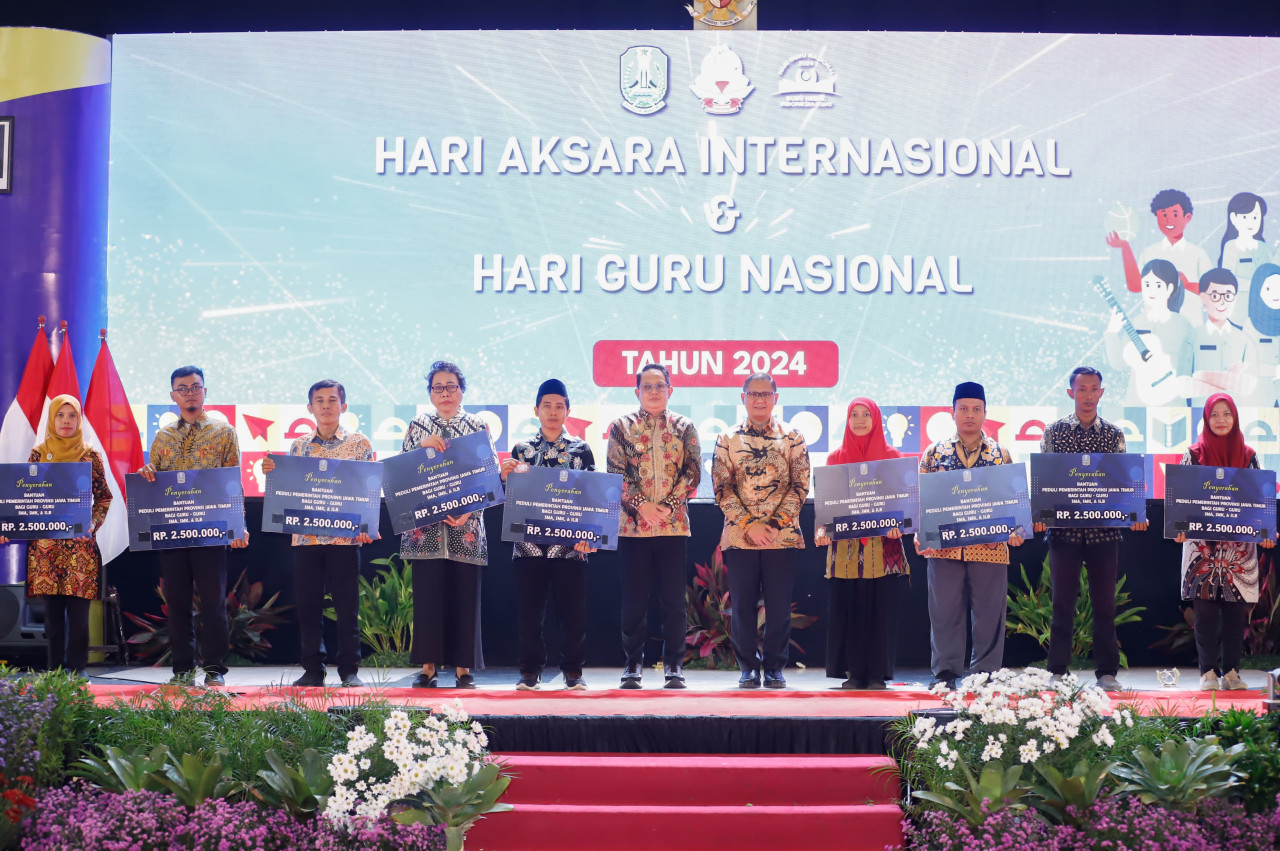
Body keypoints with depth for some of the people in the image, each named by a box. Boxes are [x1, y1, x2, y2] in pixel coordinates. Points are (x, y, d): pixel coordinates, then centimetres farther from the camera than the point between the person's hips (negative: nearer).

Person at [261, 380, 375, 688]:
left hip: (345, 536, -3)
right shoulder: (299, 446, 13)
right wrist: (271, 472, -3)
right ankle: (313, 670, 14)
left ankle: (349, 671, 8)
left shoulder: (359, 443, 4)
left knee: (347, 607, 0)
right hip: (305, 537, 3)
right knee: (308, 607, 5)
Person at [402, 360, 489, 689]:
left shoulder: (477, 427, 7)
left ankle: (463, 667, 7)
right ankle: (428, 665, 6)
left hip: (465, 526, -1)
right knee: (427, 594, -1)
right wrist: (423, 447, -11)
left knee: (465, 596, 0)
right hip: (426, 526, 1)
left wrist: (468, 510, -10)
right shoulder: (418, 426, 10)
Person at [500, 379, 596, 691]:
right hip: (529, 542, 1)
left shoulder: (581, 449, 6)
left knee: (572, 610, 1)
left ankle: (573, 671, 12)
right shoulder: (522, 449, 9)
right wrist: (505, 476, -11)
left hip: (570, 544, -1)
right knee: (529, 609, 3)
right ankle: (530, 671, 14)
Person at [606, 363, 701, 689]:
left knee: (673, 599, 2)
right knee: (634, 598, 3)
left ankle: (674, 665, 10)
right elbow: (616, 473, 0)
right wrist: (641, 505, -11)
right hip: (633, 524, 0)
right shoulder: (622, 426, 6)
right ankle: (633, 663, 13)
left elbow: (694, 471, 2)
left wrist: (668, 505, -9)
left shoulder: (683, 427, 8)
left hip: (674, 524, 0)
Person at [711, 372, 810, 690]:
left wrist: (775, 523, -9)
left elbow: (800, 486, 2)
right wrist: (749, 525, -10)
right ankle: (748, 667, 13)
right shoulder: (727, 439, 6)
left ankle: (775, 667, 13)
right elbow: (722, 488, 0)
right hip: (740, 536, 0)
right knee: (742, 605, 3)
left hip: (782, 535, 0)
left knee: (779, 606, 2)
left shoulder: (792, 438, 5)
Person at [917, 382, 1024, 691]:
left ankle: (985, 672, 13)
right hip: (944, 546, 0)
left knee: (989, 612, 3)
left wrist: (1013, 530, -7)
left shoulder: (1001, 454, 8)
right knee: (945, 610, 3)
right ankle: (945, 671, 12)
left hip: (990, 546, 0)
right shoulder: (935, 452, 7)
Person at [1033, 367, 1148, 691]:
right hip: (1064, 529, -1)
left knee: (1105, 603, 5)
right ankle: (1057, 672, 10)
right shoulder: (1054, 432, 4)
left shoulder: (1114, 435, 7)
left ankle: (1107, 672, 13)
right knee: (1063, 601, 3)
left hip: (1104, 529, 1)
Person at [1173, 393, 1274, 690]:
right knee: (1205, 610, -2)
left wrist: (1265, 532, -3)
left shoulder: (1248, 455, 9)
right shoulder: (1194, 454, 5)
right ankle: (1208, 672, 4)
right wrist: (1181, 527, -12)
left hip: (1239, 545, 2)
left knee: (1236, 610, 1)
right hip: (1202, 543, -1)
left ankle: (1231, 671, 8)